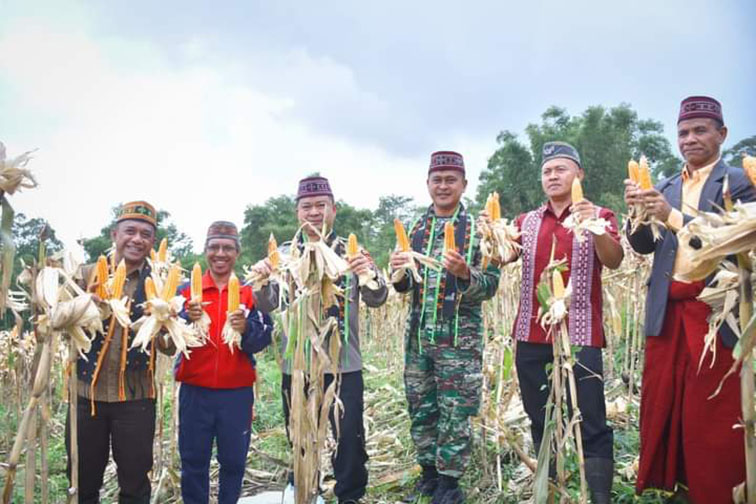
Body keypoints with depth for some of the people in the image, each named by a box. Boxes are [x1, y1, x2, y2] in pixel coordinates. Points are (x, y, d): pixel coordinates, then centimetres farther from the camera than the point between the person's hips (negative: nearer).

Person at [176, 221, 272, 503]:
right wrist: (188, 320, -22)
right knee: (193, 461, 10)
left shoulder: (251, 292, 1)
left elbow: (263, 340, -5)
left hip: (237, 392, 0)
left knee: (234, 461, 10)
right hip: (194, 391, 1)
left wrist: (245, 328, -25)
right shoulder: (187, 290, 3)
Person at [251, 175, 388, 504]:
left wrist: (370, 274, -27)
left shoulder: (351, 252, 1)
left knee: (349, 436, 3)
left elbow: (376, 300, -6)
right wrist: (261, 279, -22)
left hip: (344, 364, -1)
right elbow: (268, 305, -1)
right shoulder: (286, 253, 4)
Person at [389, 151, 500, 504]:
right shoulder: (416, 229, 9)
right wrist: (399, 272, -9)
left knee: (455, 412, 3)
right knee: (420, 408, 13)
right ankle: (429, 471, 30)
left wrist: (465, 274, -26)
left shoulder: (477, 229, -4)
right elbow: (405, 286, 13)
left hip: (460, 337, -4)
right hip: (418, 334, 4)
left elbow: (490, 286, -7)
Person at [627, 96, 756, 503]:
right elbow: (643, 246, 7)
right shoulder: (666, 187, 15)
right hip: (667, 313, 5)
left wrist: (672, 217, -22)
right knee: (659, 409, 7)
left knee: (712, 419, 0)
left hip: (715, 314, -4)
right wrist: (638, 211, -12)